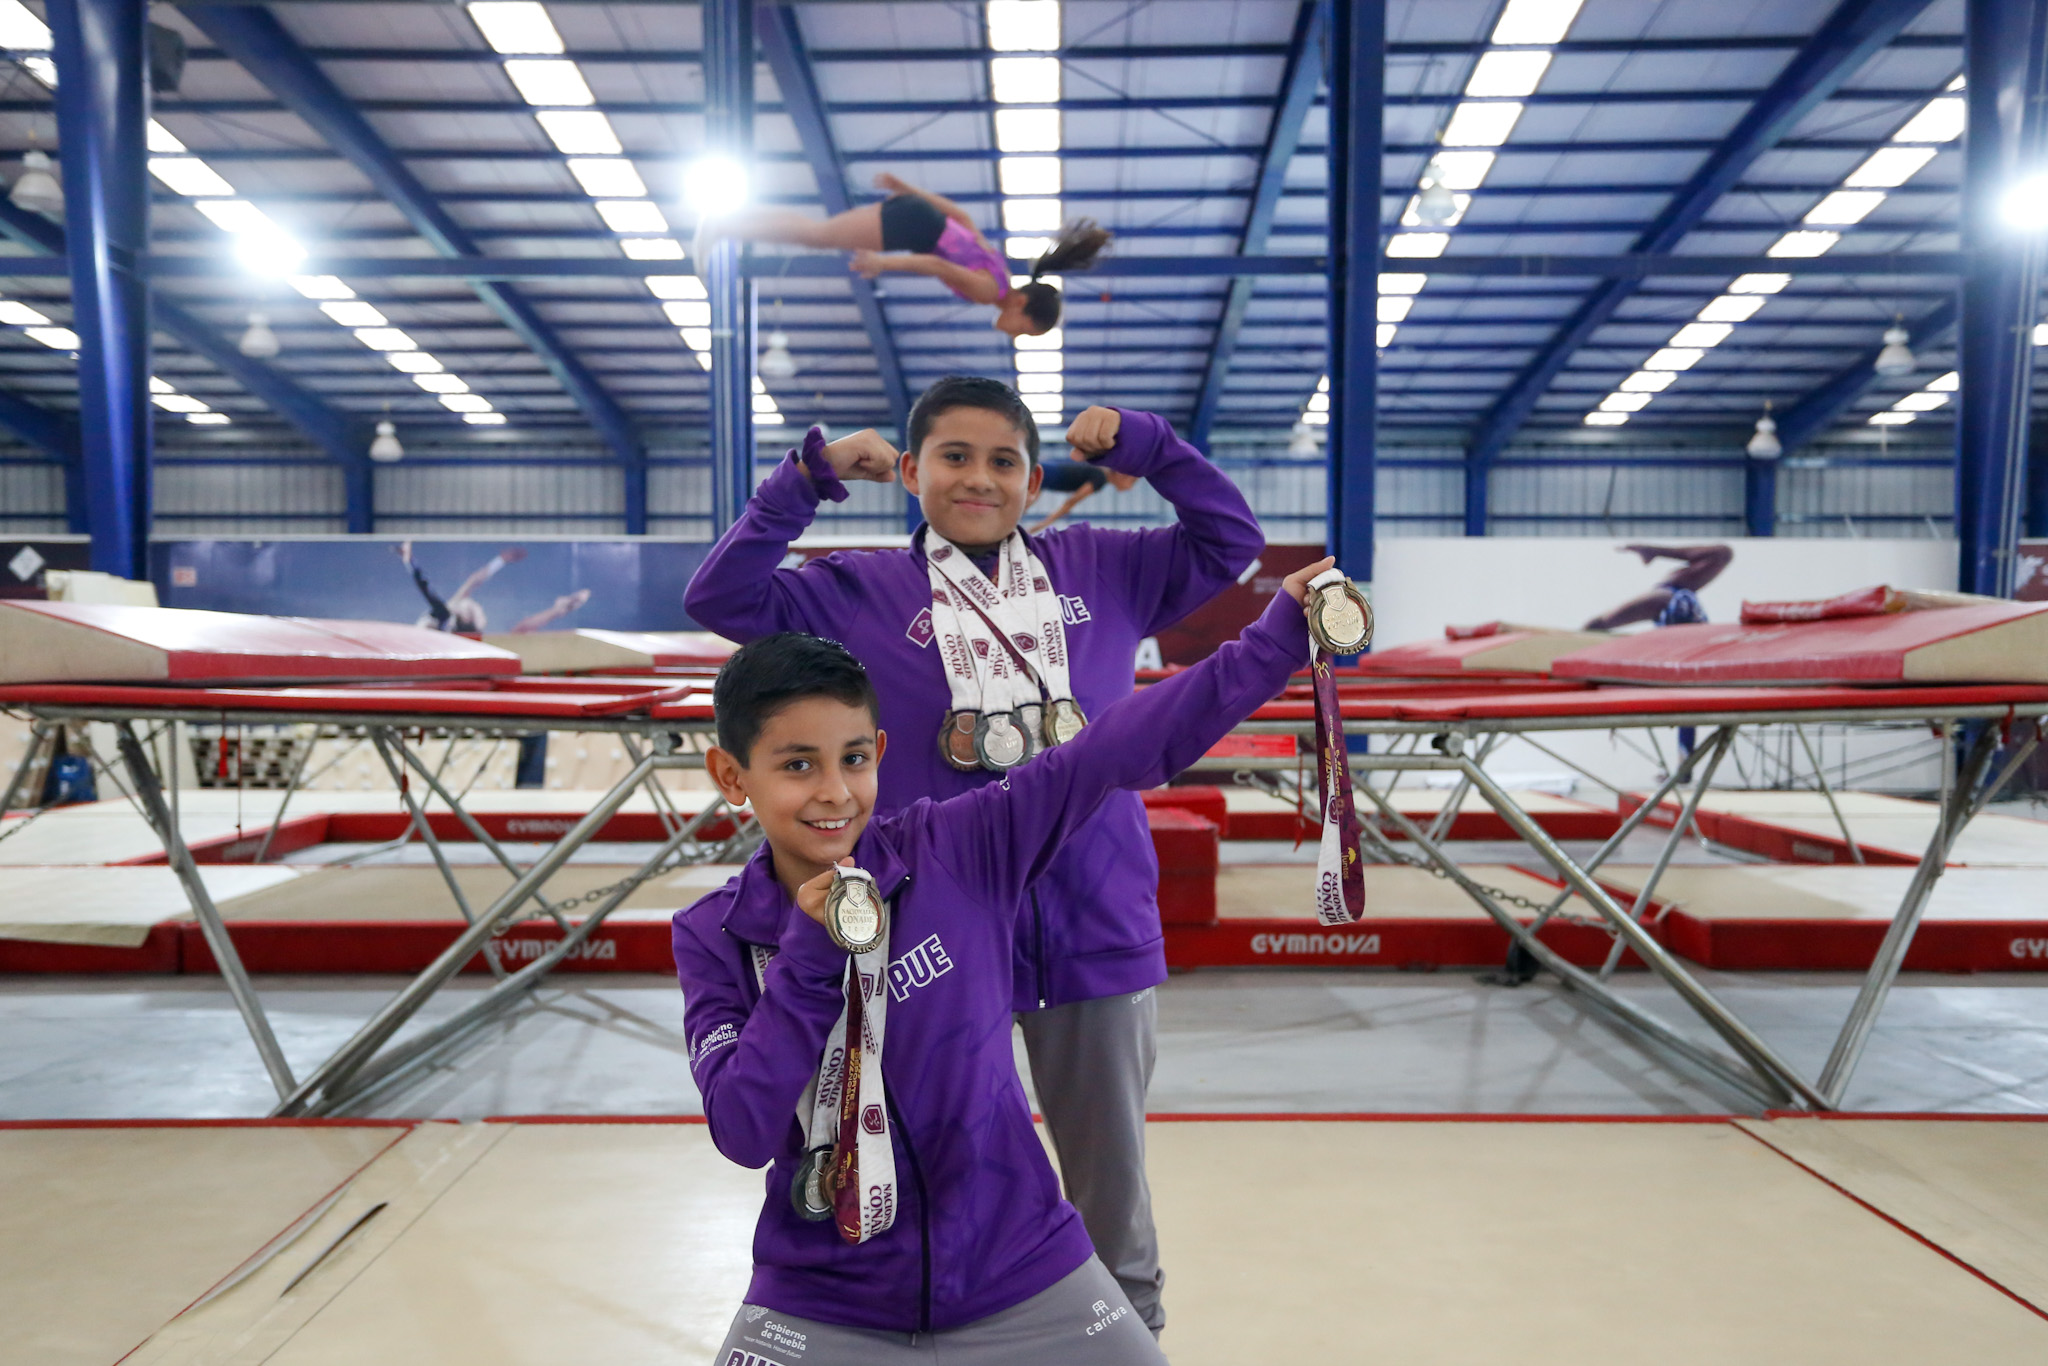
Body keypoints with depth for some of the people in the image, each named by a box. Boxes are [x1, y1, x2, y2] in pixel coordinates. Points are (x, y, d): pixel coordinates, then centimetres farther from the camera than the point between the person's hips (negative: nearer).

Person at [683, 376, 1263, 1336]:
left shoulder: (1102, 570, 4)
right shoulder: (861, 592, 0)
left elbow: (1232, 541, 9)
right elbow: (721, 597, -5)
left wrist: (1143, 445, 0)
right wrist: (807, 478, -10)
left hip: (1098, 932, 2)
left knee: (1111, 1181, 20)